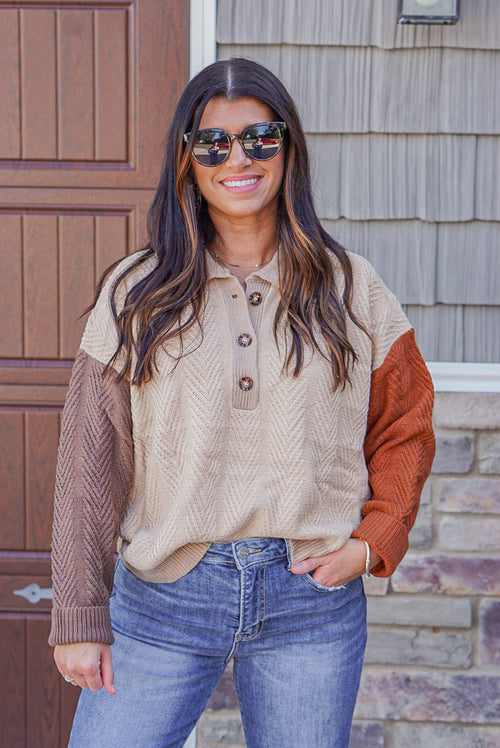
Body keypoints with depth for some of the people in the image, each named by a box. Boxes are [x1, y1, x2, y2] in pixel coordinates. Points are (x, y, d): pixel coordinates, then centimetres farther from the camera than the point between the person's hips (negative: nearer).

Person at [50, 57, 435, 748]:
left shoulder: (350, 291, 3)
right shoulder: (137, 295, 0)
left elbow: (405, 430, 10)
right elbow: (90, 462, -1)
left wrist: (374, 541, -4)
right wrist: (80, 616, -3)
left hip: (313, 601, 1)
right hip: (162, 601, 0)